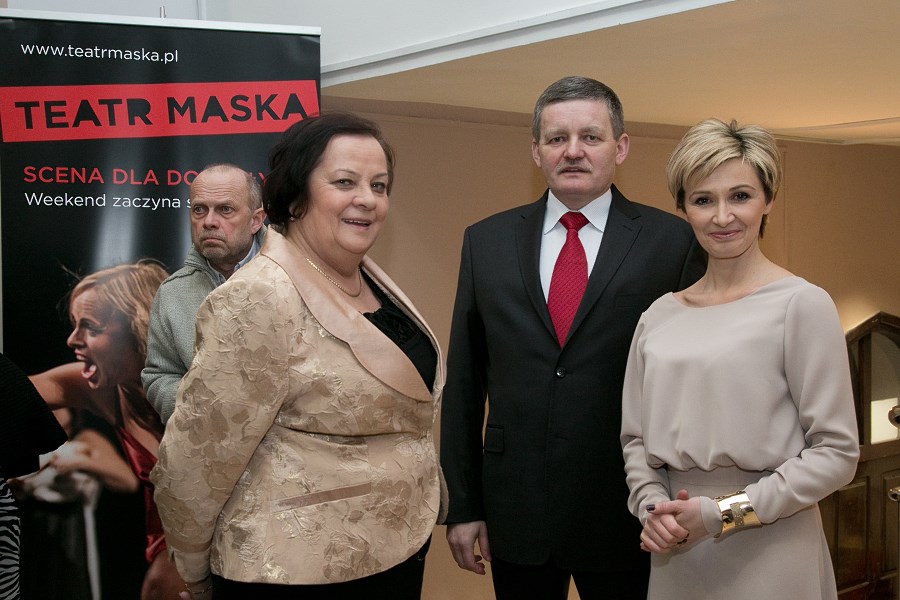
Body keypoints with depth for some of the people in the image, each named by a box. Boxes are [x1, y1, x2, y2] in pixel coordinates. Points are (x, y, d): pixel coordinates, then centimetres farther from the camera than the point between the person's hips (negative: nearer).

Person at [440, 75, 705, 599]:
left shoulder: (673, 242, -4)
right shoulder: (486, 241, 4)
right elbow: (463, 383, 5)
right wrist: (462, 505, 4)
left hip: (627, 517, -2)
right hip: (513, 514, 2)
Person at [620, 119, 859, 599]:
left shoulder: (803, 304, -8)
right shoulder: (659, 317, 5)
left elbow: (836, 452, -9)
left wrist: (725, 511, -14)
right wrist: (651, 506, -7)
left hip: (768, 555, -4)